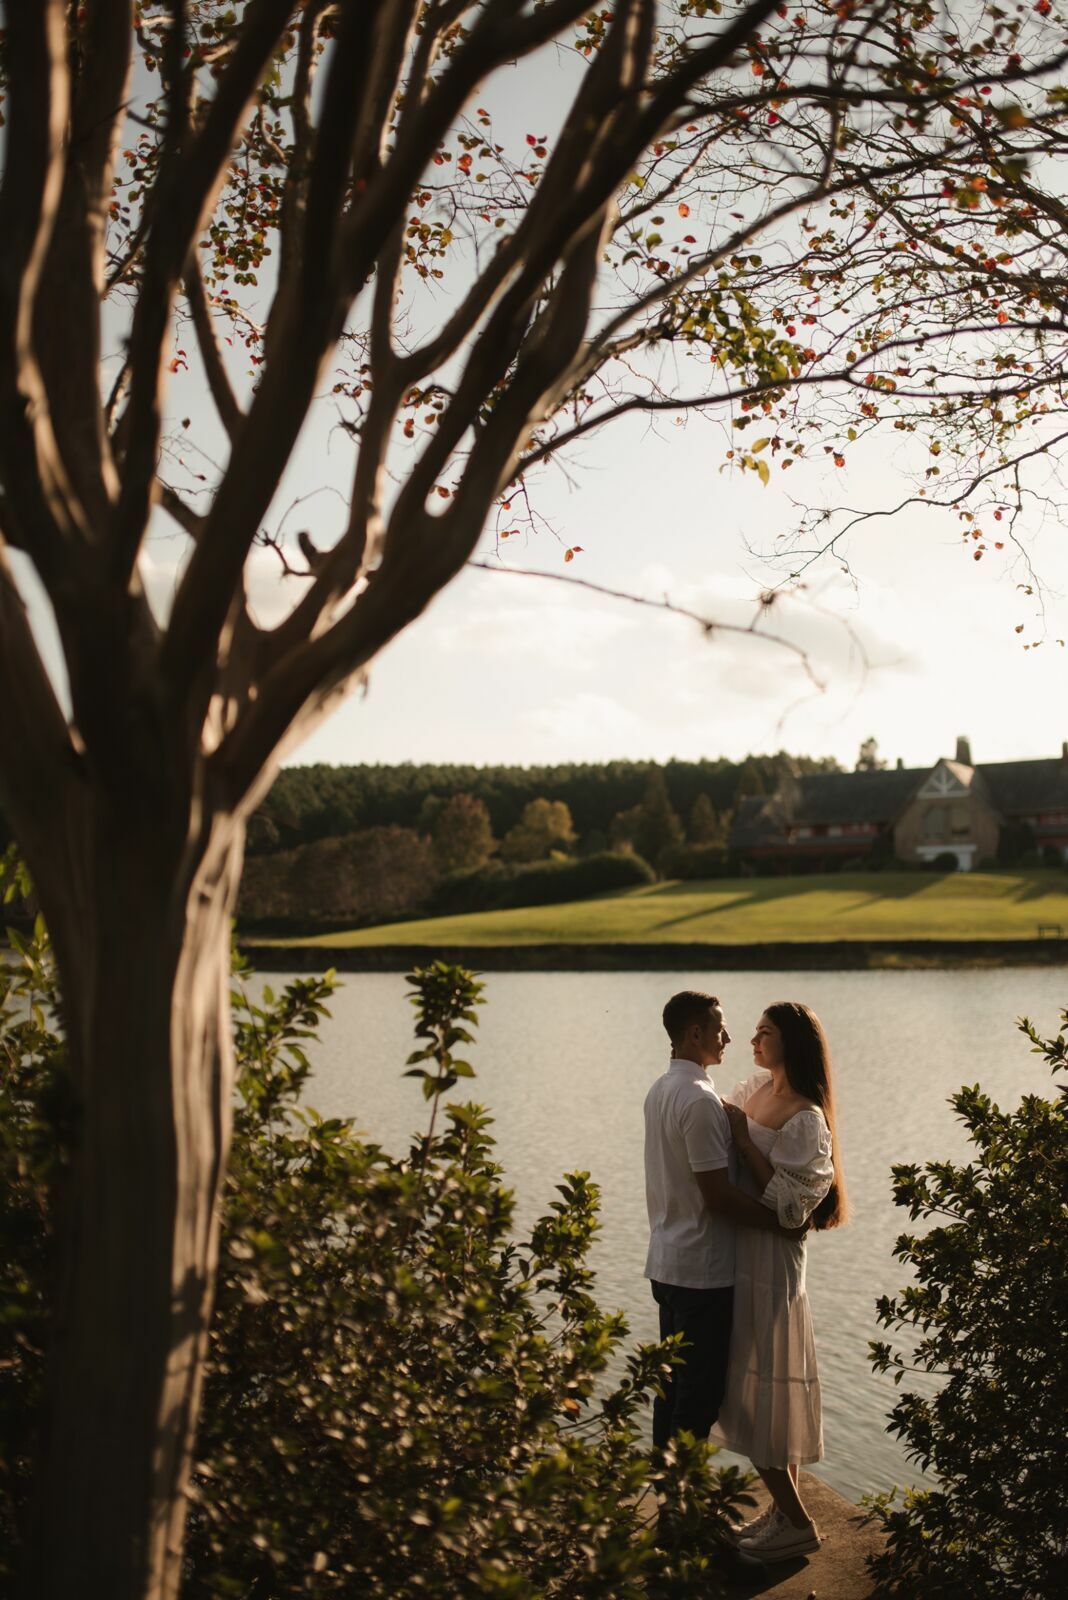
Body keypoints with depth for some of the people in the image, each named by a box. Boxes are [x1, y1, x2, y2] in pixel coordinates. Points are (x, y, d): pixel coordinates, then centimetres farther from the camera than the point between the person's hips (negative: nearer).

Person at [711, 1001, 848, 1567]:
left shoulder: (804, 1120, -19)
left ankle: (796, 1524, 14)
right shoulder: (754, 1091, 5)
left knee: (755, 1395, 0)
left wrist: (742, 1138, -22)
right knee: (751, 1387, 16)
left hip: (767, 1263, -8)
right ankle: (784, 1507, 29)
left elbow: (785, 1205, -24)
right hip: (737, 1252, 8)